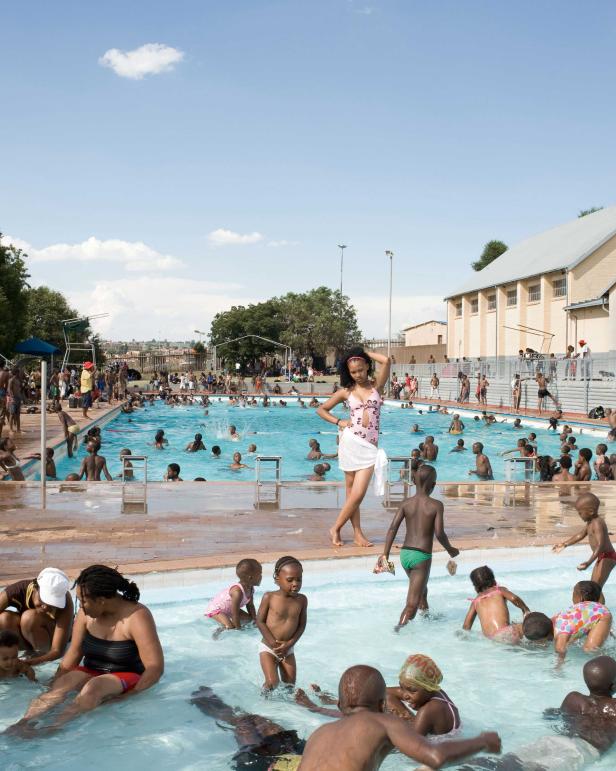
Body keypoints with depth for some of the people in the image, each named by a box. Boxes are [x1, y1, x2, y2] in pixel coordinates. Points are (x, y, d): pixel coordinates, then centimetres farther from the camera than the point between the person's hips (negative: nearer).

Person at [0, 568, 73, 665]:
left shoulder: (65, 603, -32)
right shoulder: (16, 591, -30)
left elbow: (58, 651, -33)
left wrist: (28, 663, -49)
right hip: (27, 637, 3)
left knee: (29, 617, -33)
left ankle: (42, 652, -9)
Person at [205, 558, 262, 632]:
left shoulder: (250, 589, -12)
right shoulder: (237, 592, -39)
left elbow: (250, 606, 4)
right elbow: (235, 614, -33)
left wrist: (255, 620, 1)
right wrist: (239, 628, -25)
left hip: (228, 609, 9)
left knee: (249, 618, 10)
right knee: (230, 627, -28)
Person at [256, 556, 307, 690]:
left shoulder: (302, 600, -5)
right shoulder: (269, 597, -14)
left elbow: (301, 625, -1)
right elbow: (260, 621, -11)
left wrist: (289, 644, -14)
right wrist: (273, 643, -17)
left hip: (288, 650, 3)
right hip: (268, 648, -3)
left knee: (290, 684, 5)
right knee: (272, 683, -13)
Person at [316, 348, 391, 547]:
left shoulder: (377, 385, 6)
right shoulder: (346, 391, 6)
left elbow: (386, 361, -11)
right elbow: (321, 409, 14)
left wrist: (365, 353, 3)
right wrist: (339, 422, 1)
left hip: (369, 446, 0)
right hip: (350, 442, 0)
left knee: (358, 494, -6)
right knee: (352, 492, 2)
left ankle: (336, 528, 9)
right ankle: (350, 532, 11)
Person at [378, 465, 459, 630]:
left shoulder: (406, 503, 3)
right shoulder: (436, 505, -8)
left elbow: (393, 528, -4)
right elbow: (439, 534, -13)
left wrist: (385, 554, -3)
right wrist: (450, 550, 5)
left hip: (405, 554, 6)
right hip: (422, 556, -6)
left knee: (422, 590, 32)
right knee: (412, 604, -6)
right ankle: (398, 631, -20)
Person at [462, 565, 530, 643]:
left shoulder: (475, 601, 22)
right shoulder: (500, 590, 18)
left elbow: (466, 626, 17)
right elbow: (514, 598, -2)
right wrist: (526, 610, 13)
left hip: (490, 638, 2)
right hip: (506, 632, -2)